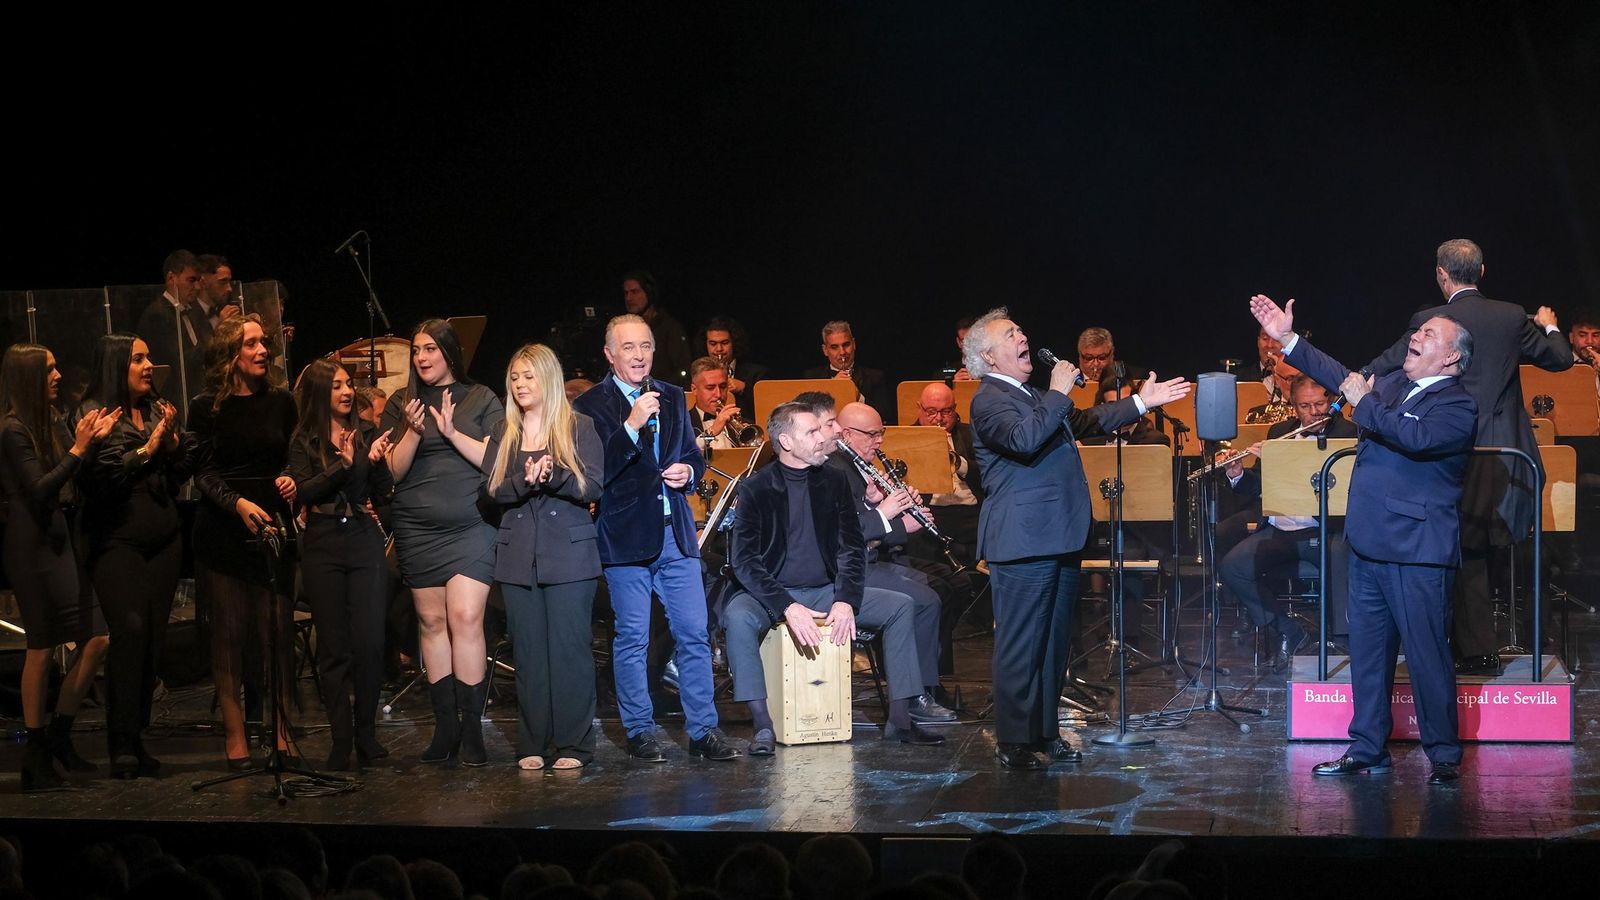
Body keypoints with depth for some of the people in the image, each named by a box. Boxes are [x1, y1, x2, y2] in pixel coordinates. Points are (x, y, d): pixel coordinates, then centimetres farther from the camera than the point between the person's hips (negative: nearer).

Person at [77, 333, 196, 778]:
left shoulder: (158, 410, 14)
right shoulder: (94, 413, -2)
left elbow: (184, 471, 13)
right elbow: (98, 476, -13)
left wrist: (173, 438, -4)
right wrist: (147, 449, -9)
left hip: (164, 538, 6)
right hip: (117, 538, -5)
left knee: (154, 635, 1)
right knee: (130, 629, -17)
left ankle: (135, 738, 9)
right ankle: (122, 746, -13)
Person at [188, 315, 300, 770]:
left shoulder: (280, 402, 8)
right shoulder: (207, 407, 0)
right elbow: (205, 473, -5)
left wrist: (290, 479, -3)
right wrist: (239, 503, -20)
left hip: (273, 525, 2)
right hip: (223, 532, -2)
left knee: (278, 627, -2)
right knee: (230, 630, -3)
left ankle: (280, 731, 5)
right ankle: (235, 734, 2)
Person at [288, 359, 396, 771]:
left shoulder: (367, 433, 8)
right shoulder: (304, 440, 3)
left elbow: (383, 491, 3)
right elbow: (304, 492, -10)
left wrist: (376, 462, -16)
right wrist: (343, 465, -21)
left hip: (364, 540, 1)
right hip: (323, 547, -1)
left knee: (370, 642, -3)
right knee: (334, 647, 1)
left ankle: (366, 733, 9)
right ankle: (341, 740, 6)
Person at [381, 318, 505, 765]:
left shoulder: (480, 399, 5)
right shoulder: (401, 404, 10)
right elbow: (393, 470, 4)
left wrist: (452, 433, -12)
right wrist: (414, 431, -12)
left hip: (471, 526, -2)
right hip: (417, 529, 2)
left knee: (466, 618, -12)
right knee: (432, 621, 3)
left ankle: (471, 729, -7)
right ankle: (445, 727, 9)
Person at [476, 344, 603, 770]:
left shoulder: (579, 428, 3)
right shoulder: (503, 434, 13)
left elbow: (592, 487, -6)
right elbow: (493, 490, 2)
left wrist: (553, 476, -21)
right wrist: (525, 480, -17)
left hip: (569, 553, -3)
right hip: (519, 555, 3)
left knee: (570, 648, -4)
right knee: (529, 650, 3)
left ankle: (573, 745, 1)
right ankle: (534, 745, 8)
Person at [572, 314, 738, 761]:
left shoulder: (673, 398, 14)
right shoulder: (591, 405, -4)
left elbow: (693, 456, 24)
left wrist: (689, 472, 1)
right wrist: (631, 426, -24)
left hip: (676, 534, 5)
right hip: (626, 536, -5)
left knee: (695, 634, 3)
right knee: (632, 639, 1)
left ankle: (703, 729, 9)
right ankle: (640, 732, 11)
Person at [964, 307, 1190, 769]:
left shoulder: (1036, 398, 20)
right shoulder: (989, 400, -11)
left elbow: (1085, 421, 29)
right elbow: (1024, 439, -28)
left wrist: (1140, 402, 24)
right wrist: (1058, 393, -19)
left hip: (1058, 539, 10)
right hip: (1023, 542, -10)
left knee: (1054, 641, 14)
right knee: (1019, 644, -6)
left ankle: (1044, 731, 23)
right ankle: (1013, 741, -2)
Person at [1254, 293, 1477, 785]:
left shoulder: (1458, 406, -10)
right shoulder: (1393, 384, 13)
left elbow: (1417, 437, -27)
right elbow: (1344, 379, 23)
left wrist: (1364, 403, -18)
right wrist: (1288, 339, 18)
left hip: (1416, 551, -8)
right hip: (1369, 542, 8)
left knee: (1427, 655, -4)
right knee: (1368, 650, 14)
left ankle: (1445, 756, 6)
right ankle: (1367, 748, 23)